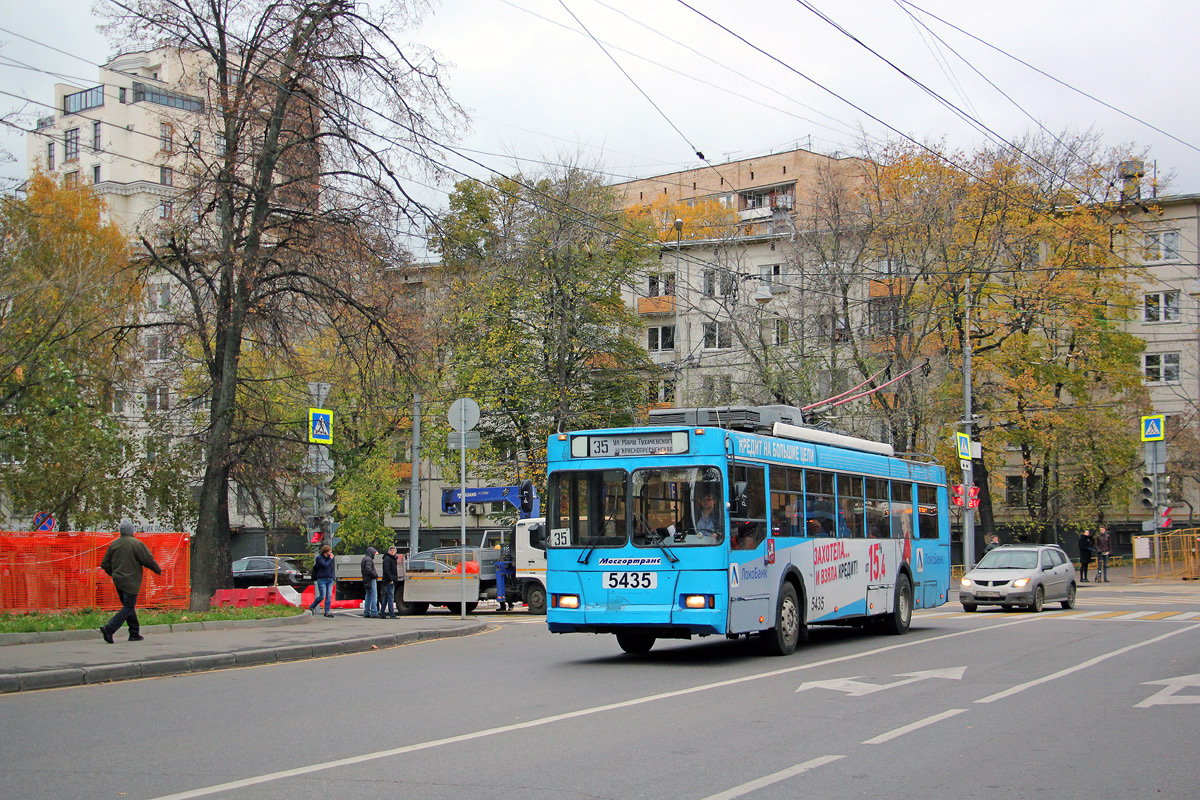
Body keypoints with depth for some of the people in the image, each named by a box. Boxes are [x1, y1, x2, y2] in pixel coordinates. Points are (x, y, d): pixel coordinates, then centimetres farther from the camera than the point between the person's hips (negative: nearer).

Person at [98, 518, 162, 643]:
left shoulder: (113, 544, 6)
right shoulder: (137, 544, -12)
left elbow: (105, 564, 11)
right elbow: (149, 560, -10)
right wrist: (158, 570, 8)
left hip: (118, 581, 7)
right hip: (130, 582, -7)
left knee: (128, 606, 15)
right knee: (128, 607, -4)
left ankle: (134, 633, 17)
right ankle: (109, 629, -18)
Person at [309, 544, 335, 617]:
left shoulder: (329, 557, 13)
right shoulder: (319, 558, -5)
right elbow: (325, 565, -19)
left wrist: (332, 577, 13)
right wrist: (330, 559, -9)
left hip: (330, 579, 6)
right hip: (322, 579, -6)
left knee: (329, 596, -3)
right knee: (322, 596, -8)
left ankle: (327, 612, -1)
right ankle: (312, 607, 15)